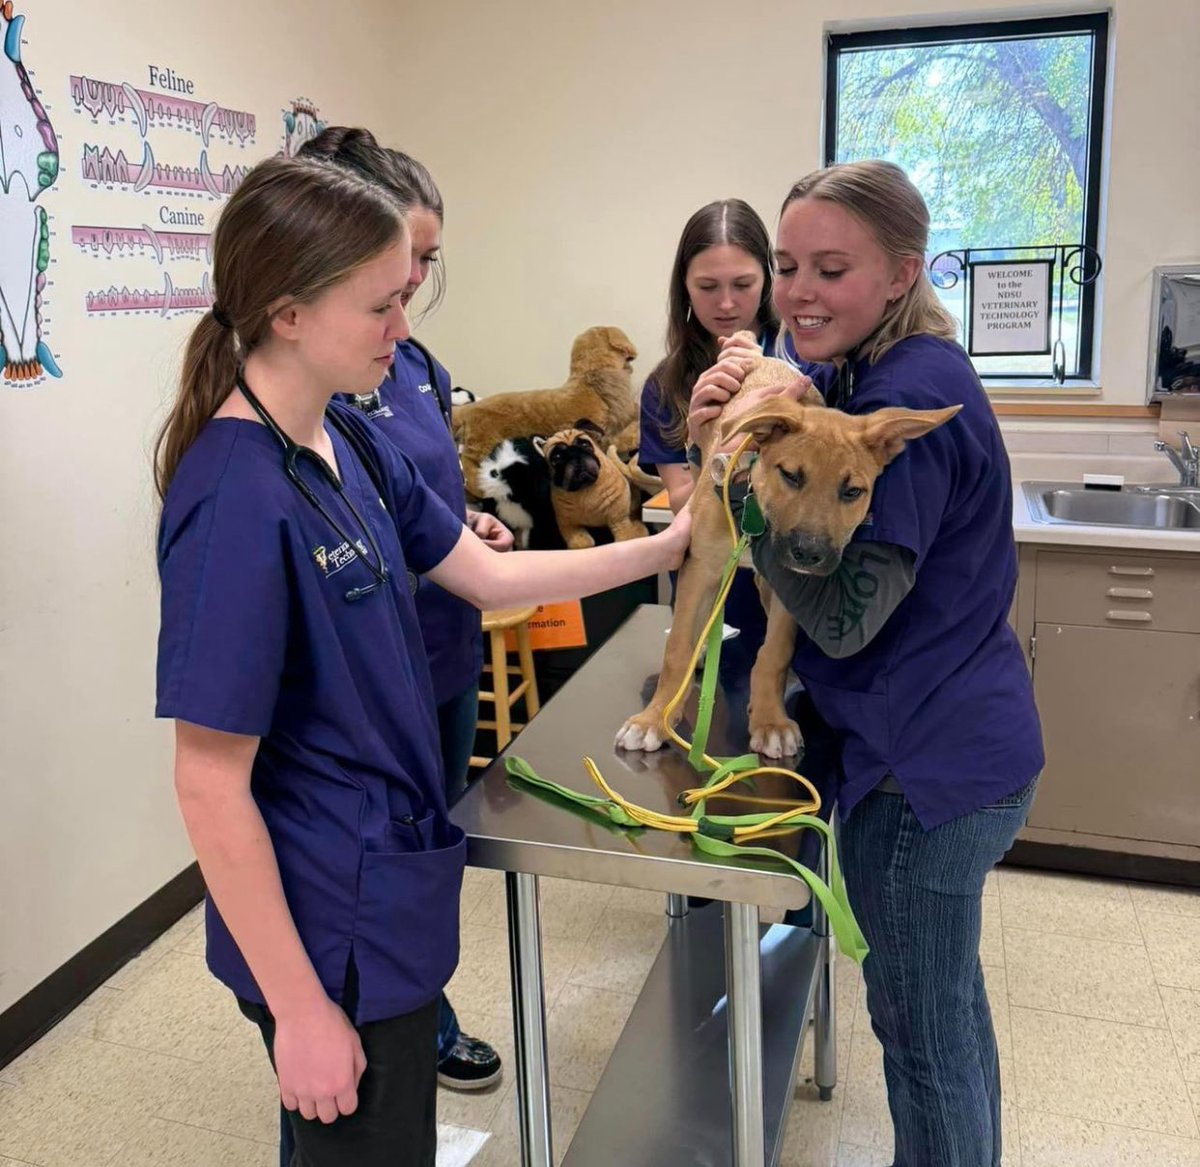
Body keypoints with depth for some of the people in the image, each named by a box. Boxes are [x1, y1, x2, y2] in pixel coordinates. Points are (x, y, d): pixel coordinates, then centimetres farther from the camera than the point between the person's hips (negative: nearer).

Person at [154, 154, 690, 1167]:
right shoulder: (237, 503, -26)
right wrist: (299, 1008, -17)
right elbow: (210, 786, -23)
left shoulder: (349, 440, -1)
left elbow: (489, 575, 8)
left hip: (391, 894, 8)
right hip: (334, 935, -8)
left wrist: (662, 549, 4)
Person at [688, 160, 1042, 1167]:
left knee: (923, 1030, 10)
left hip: (926, 768, -10)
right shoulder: (852, 373, 7)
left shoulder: (907, 401, -23)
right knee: (946, 1005, 27)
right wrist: (723, 429, -14)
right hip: (961, 744, 10)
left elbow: (842, 617, -24)